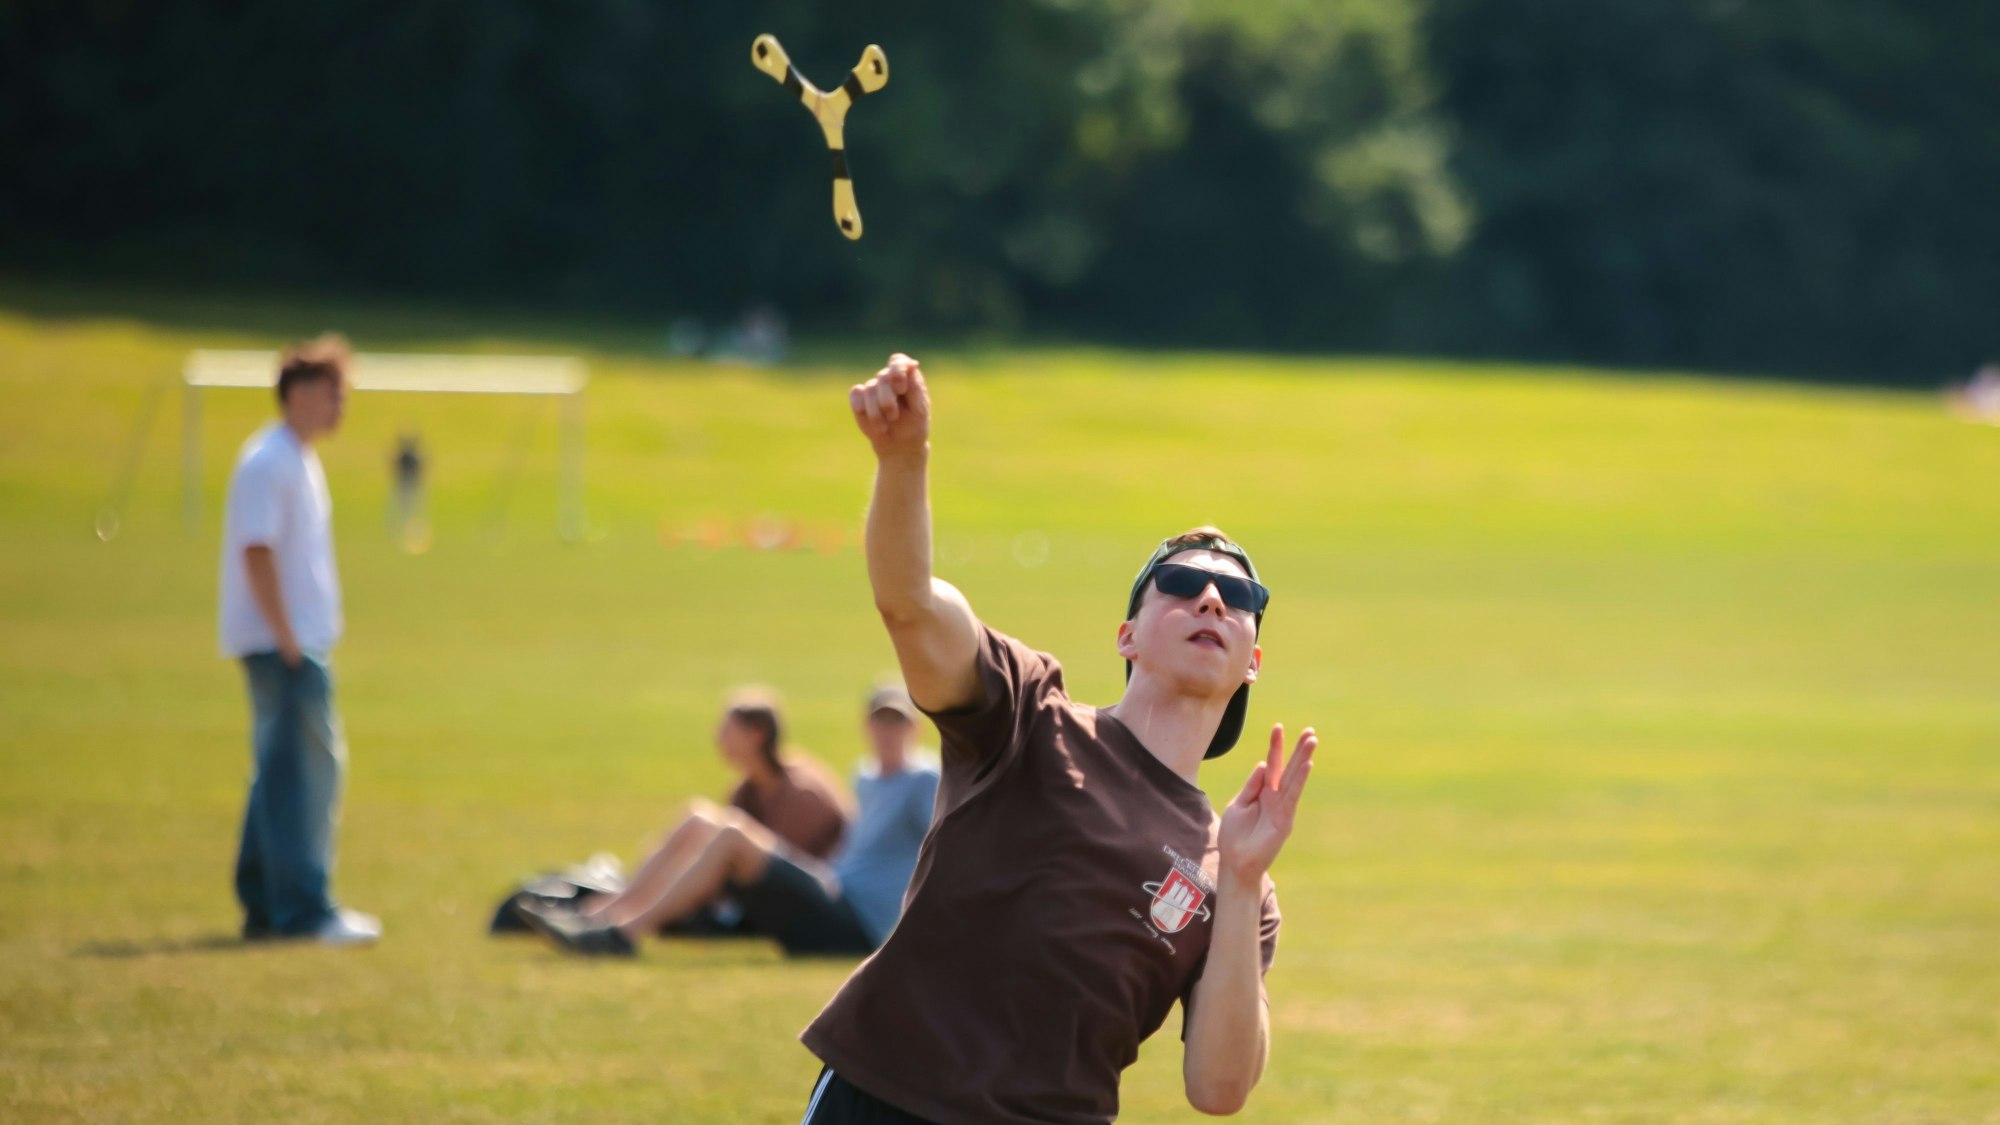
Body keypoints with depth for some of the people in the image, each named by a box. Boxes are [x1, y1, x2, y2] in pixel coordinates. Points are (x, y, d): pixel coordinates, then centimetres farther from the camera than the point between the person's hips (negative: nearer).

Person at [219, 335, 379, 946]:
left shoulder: (299, 461, 17)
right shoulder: (269, 463, -14)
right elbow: (257, 551, -21)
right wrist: (288, 640, -21)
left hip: (298, 641, 10)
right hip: (283, 643, -10)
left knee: (285, 773, 12)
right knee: (302, 769, -10)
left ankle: (265, 906, 17)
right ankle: (303, 908, -10)